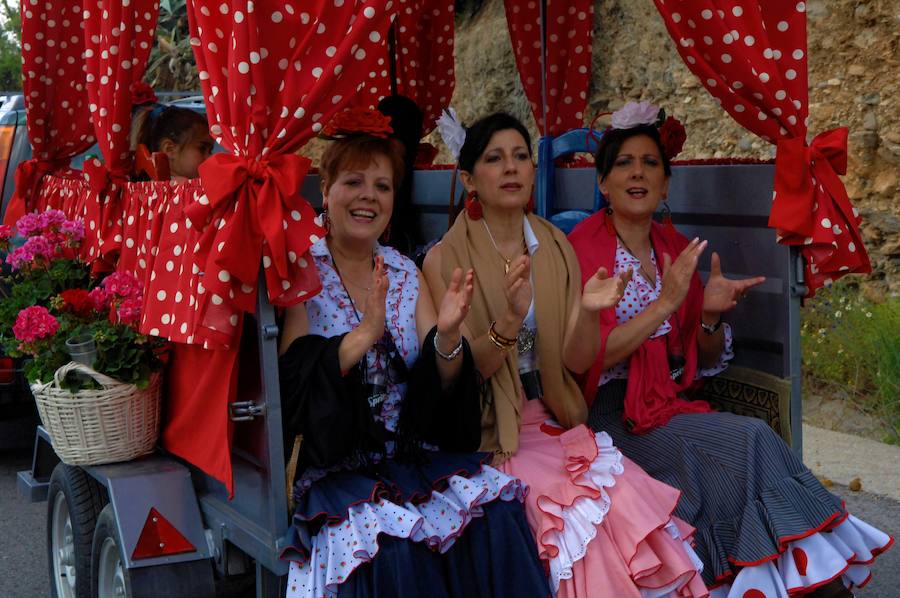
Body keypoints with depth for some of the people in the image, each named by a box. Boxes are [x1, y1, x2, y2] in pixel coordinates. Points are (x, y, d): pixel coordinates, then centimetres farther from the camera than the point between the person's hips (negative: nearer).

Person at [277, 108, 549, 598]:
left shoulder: (406, 274, 13)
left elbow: (439, 391, 6)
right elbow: (287, 384, -13)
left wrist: (446, 336, -15)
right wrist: (364, 333, -23)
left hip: (412, 455, 4)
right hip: (333, 466, -4)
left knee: (496, 515, -21)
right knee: (394, 539, -31)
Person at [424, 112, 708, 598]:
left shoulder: (557, 248, 8)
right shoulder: (445, 259, -5)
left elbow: (565, 359, 5)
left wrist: (585, 310, -16)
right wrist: (510, 320, -28)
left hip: (551, 419, 4)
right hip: (489, 430, -4)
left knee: (631, 496, -22)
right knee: (575, 508, -27)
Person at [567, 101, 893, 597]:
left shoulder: (674, 248, 11)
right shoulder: (583, 249, -6)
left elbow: (705, 362, 14)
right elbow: (581, 358, -16)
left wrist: (710, 315, -7)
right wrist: (665, 303, -21)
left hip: (672, 404, 5)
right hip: (614, 418, -5)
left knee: (754, 446, -24)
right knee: (750, 442, -23)